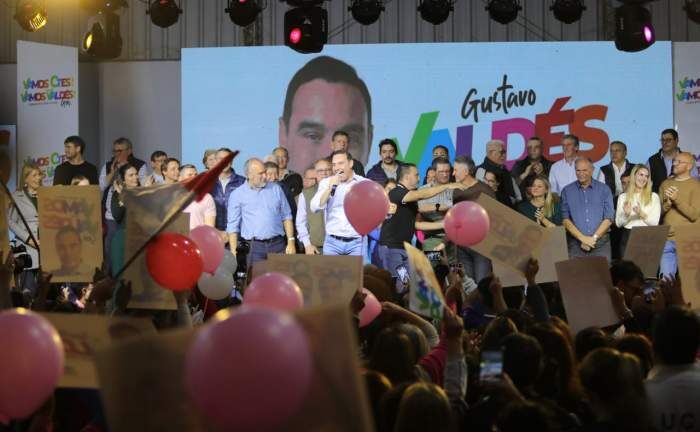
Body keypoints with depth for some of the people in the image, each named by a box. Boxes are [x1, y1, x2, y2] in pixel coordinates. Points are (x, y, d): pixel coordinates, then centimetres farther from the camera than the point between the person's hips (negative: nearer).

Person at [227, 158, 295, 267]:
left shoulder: (276, 189, 11)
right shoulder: (237, 194, 4)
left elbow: (286, 217, 13)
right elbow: (233, 226, 3)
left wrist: (291, 242, 4)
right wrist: (234, 253, -4)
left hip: (278, 245, 2)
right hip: (253, 247, -2)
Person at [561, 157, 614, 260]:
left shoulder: (604, 189, 8)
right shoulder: (567, 191, 8)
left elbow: (608, 218, 2)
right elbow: (565, 219, 1)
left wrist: (594, 238, -8)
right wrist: (582, 238, -10)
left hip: (601, 243, 0)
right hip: (576, 243, 0)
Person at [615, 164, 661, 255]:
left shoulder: (654, 197, 6)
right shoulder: (623, 197, 10)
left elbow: (655, 222, -3)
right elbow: (618, 223, 4)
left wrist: (642, 214, -19)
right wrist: (626, 215, -15)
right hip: (627, 237, 1)